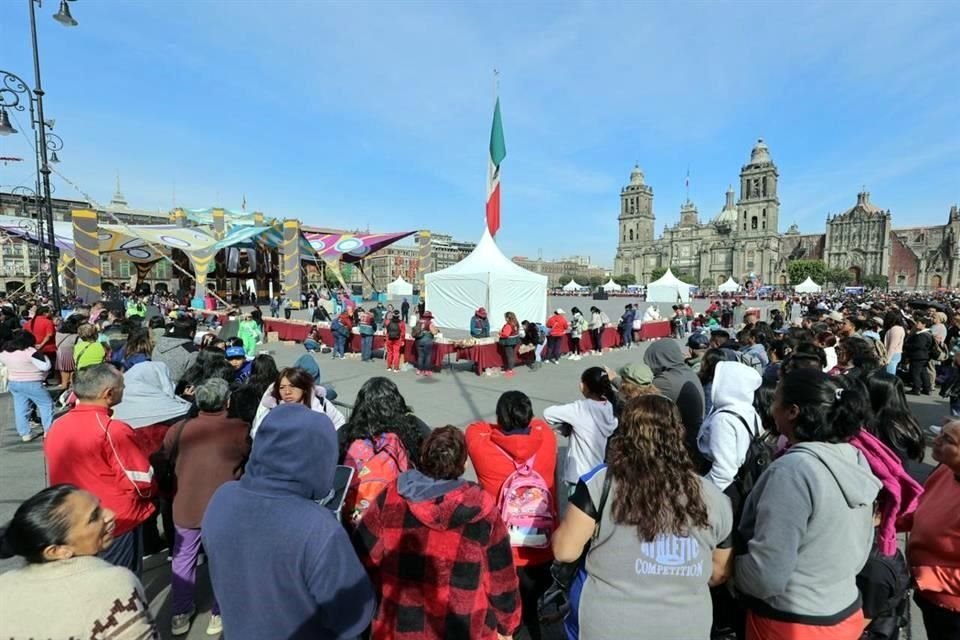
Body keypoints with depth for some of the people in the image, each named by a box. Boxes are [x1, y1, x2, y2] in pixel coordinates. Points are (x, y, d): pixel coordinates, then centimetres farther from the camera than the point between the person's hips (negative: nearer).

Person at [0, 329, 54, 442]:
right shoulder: (30, 352, -20)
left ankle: (25, 434, 17)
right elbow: (45, 366, -19)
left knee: (21, 408, 12)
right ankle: (49, 431, 3)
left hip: (13, 383, 7)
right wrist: (43, 356, -4)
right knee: (46, 404, 4)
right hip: (31, 384, -7)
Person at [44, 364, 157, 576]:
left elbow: (72, 474, 9)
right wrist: (149, 494, 0)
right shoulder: (113, 431, -25)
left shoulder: (56, 427, -2)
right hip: (117, 525, -7)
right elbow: (143, 481, -20)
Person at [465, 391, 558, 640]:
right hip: (543, 552, 3)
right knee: (530, 607, 28)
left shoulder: (483, 447, -20)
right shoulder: (547, 439, -14)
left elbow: (475, 427, 3)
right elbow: (539, 424, 9)